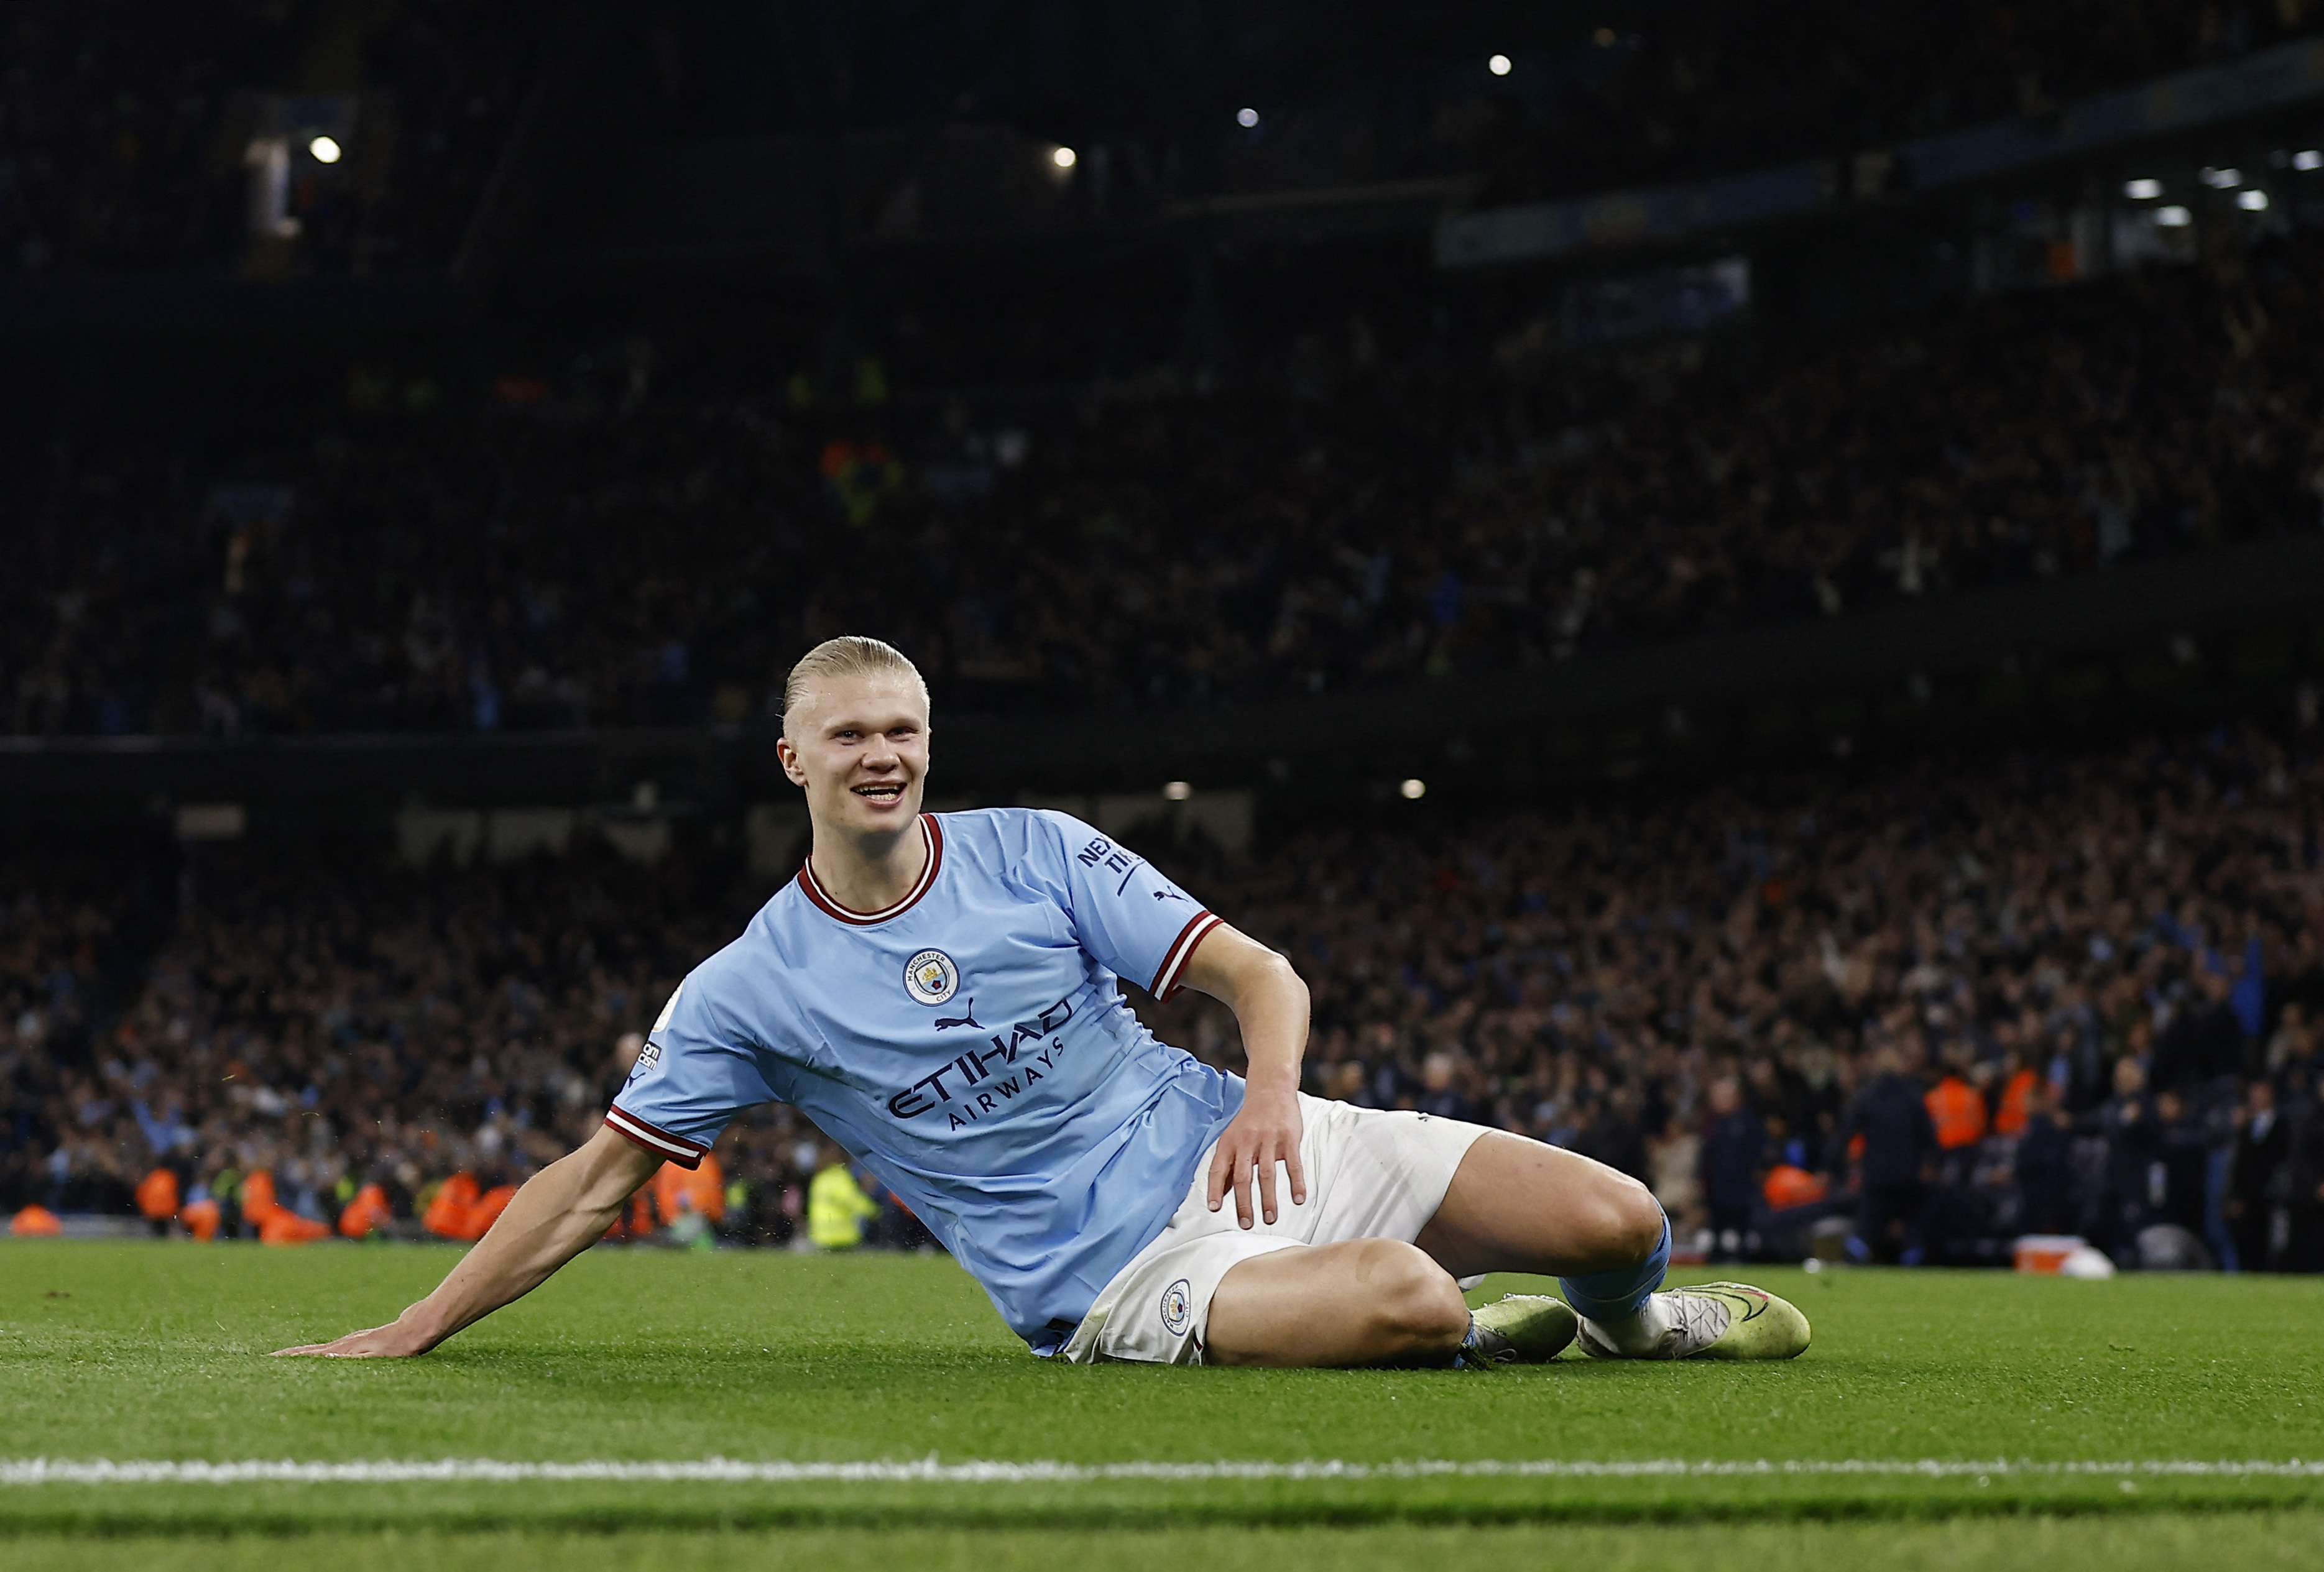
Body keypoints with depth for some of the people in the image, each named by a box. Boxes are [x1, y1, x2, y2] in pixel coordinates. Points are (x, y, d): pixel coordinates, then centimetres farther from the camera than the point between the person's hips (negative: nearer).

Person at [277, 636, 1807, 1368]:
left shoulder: (1037, 850, 1)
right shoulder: (753, 989, -3)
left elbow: (1260, 973, 0)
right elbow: (598, 1177, 3)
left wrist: (1271, 1095, -22)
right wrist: (414, 1329, -1)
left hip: (1223, 1147, 3)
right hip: (1111, 1281, -3)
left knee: (1617, 1222, -11)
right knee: (1405, 1302, -36)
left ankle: (1629, 1317, 27)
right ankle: (1483, 1335, 2)